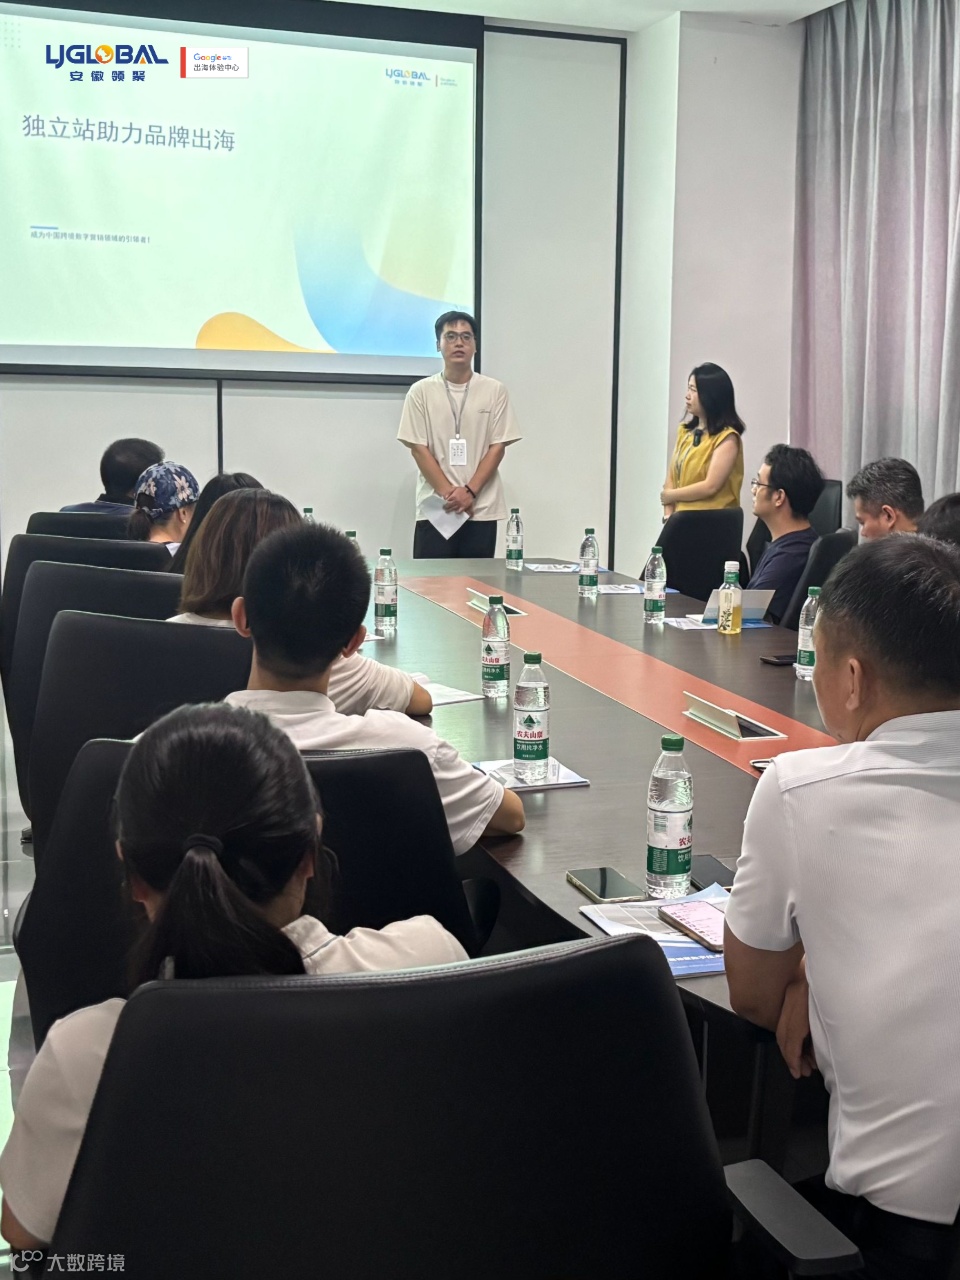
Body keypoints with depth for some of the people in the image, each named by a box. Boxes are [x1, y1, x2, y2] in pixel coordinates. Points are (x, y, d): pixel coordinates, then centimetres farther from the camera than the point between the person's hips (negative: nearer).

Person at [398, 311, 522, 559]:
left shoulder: (495, 391, 4)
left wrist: (469, 492, -11)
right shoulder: (421, 392, 3)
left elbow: (497, 447, 1)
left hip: (482, 510, 1)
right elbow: (419, 449, -1)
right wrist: (449, 493, -11)